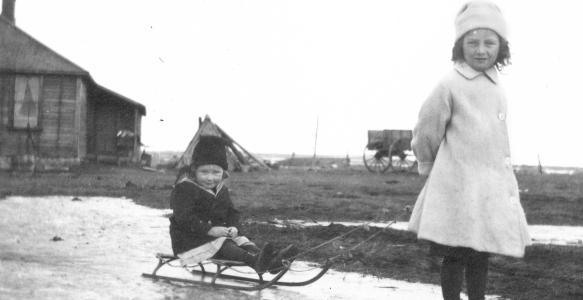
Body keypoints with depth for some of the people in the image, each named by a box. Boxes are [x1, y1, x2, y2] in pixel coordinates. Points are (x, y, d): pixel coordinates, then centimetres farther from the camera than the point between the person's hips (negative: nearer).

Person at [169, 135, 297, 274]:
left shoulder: (221, 190, 14)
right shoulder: (184, 189, -12)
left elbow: (231, 212, 16)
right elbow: (184, 217, -22)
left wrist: (233, 227, -9)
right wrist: (209, 230, -30)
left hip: (219, 234, 7)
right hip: (191, 240, -7)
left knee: (241, 241, -16)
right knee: (221, 245, -31)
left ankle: (271, 258, -39)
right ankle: (254, 260, -56)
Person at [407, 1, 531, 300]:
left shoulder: (497, 89, 10)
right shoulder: (450, 85, -11)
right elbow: (426, 133, -4)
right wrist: (432, 169, 8)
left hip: (492, 190, 6)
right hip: (457, 189, -6)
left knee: (481, 256, 13)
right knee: (455, 257, 0)